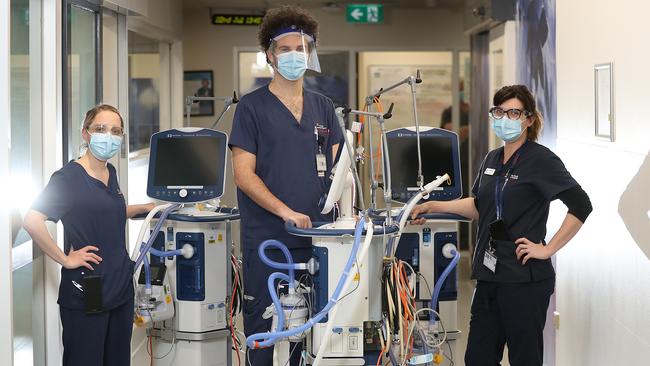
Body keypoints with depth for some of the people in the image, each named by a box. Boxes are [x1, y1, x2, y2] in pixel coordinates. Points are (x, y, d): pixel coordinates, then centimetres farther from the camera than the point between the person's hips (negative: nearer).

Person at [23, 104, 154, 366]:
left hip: (121, 286, 7)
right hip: (86, 292, -7)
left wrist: (143, 208, 20)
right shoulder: (68, 177, -13)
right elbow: (32, 221, -24)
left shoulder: (110, 173, 11)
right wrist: (65, 259, -19)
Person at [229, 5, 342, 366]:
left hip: (314, 238, 4)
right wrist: (286, 211, -18)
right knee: (263, 329, 2)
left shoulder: (322, 107, 12)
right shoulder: (252, 106, -2)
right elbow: (244, 174, -8)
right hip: (267, 241, -4)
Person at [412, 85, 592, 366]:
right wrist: (434, 207, 17)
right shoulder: (492, 159, 13)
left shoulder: (541, 159, -10)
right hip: (490, 274, 8)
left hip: (525, 278, -7)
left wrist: (548, 249, -17)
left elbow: (580, 206, -17)